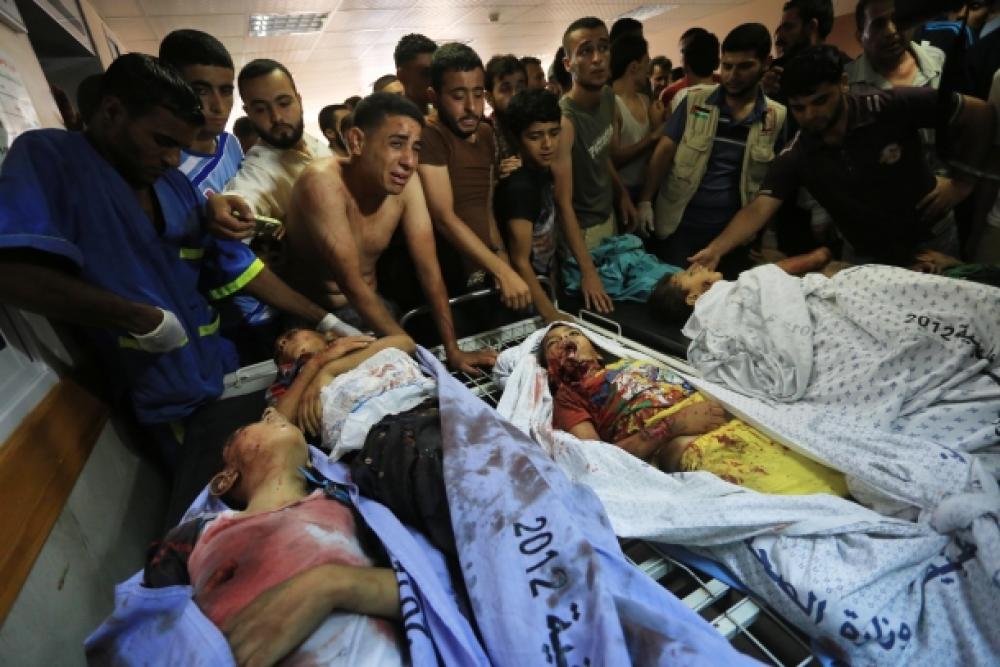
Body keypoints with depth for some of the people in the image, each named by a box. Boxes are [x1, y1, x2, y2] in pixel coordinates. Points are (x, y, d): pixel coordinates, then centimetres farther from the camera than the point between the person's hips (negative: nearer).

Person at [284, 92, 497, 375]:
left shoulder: (405, 182, -13)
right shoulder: (322, 182, -28)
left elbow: (429, 268, -12)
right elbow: (352, 285, -28)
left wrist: (453, 350, -14)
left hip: (371, 307, 5)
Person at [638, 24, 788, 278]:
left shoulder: (777, 118, 2)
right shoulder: (694, 102, -1)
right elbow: (664, 151, -4)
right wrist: (645, 201, -12)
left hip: (734, 233, 2)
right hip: (680, 226, -1)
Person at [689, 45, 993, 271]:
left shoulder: (891, 107, -20)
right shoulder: (795, 156, -16)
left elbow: (979, 113, -8)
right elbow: (759, 208, -25)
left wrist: (961, 183, -10)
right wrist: (716, 248, -41)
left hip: (931, 241, -1)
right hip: (866, 258, 1)